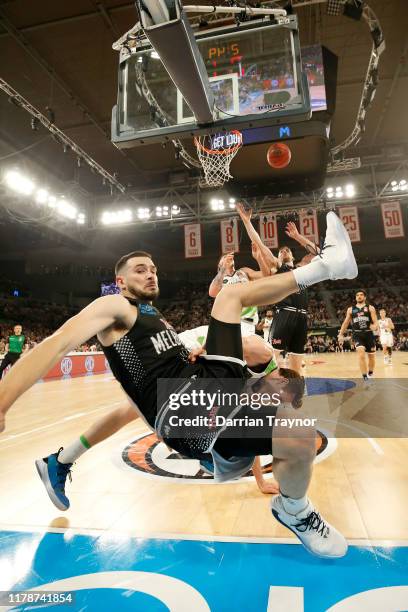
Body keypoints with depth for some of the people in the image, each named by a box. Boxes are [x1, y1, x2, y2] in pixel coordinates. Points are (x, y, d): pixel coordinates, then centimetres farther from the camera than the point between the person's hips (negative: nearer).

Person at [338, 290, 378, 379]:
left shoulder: (370, 308, 5)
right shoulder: (350, 309, 10)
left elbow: (375, 322, -3)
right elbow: (346, 322, 15)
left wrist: (374, 326, -27)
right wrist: (341, 334, 7)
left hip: (369, 334, 1)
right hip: (357, 334, -1)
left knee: (371, 356, 13)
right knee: (361, 354, -21)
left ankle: (370, 374, 38)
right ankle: (365, 378, -20)